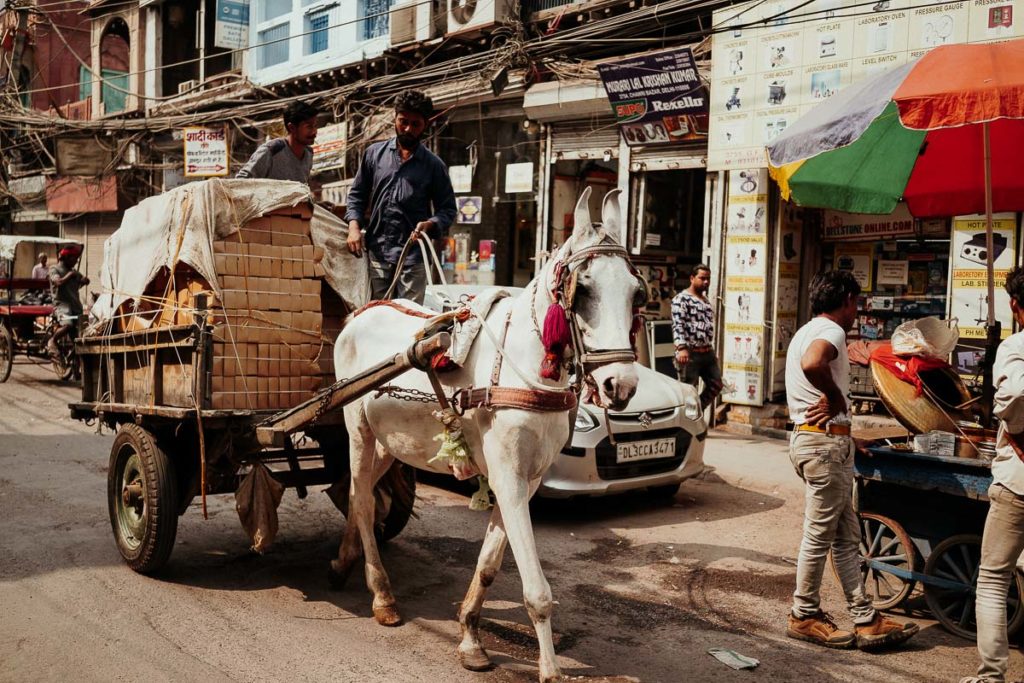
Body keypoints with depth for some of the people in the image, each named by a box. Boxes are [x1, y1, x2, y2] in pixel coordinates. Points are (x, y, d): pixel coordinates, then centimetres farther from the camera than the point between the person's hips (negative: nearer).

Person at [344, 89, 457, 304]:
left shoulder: (434, 166, 5)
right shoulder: (375, 153, 10)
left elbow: (448, 209, 7)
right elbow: (357, 194, 14)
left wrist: (430, 225, -15)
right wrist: (354, 226, -2)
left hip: (412, 255, -2)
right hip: (376, 251, 2)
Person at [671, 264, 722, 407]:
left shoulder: (706, 300, 19)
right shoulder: (681, 298, -8)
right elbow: (677, 325, -19)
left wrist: (711, 351, 24)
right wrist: (681, 348, -31)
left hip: (707, 352, 8)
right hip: (689, 353, -8)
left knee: (716, 385, 10)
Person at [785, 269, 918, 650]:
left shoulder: (808, 331, 21)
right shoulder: (830, 330, -13)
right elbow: (812, 364, -37)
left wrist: (847, 438, 26)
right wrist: (836, 399, -20)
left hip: (809, 437, 11)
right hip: (826, 442, -11)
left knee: (846, 536, 12)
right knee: (820, 535, 0)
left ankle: (866, 620, 16)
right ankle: (805, 617, 12)